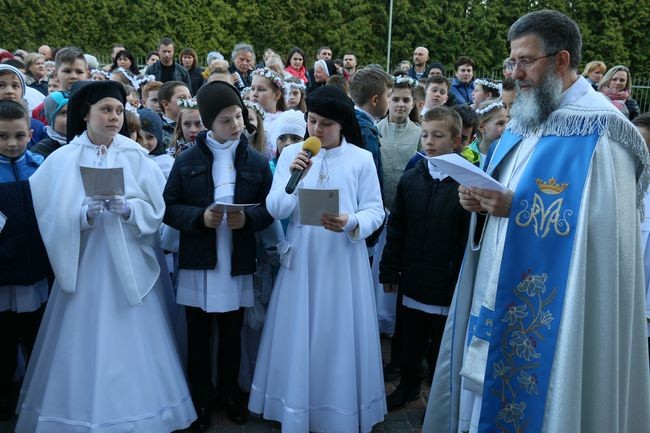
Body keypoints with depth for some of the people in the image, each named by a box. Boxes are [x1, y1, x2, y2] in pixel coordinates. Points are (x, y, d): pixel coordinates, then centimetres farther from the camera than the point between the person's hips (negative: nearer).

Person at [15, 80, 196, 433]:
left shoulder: (136, 158, 1)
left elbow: (156, 210, -1)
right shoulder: (63, 159, 0)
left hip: (129, 267, 0)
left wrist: (127, 209, -19)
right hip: (85, 266, 0)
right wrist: (85, 215, -21)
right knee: (85, 348, 5)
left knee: (131, 349, 5)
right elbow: (54, 219, -4)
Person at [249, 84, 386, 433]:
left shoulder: (362, 159, -2)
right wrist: (293, 178, -20)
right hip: (301, 259, 2)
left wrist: (351, 222, -24)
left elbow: (375, 211, -4)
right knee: (299, 335, 9)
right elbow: (276, 210, -4)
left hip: (344, 260, -1)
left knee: (339, 336, 6)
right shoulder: (290, 153, 3)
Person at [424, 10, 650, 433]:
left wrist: (516, 207, -24)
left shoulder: (599, 128, -14)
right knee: (486, 387, 16)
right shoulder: (524, 120, 12)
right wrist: (481, 201, -4)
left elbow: (606, 222, -22)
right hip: (500, 292, 8)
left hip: (549, 308, -8)